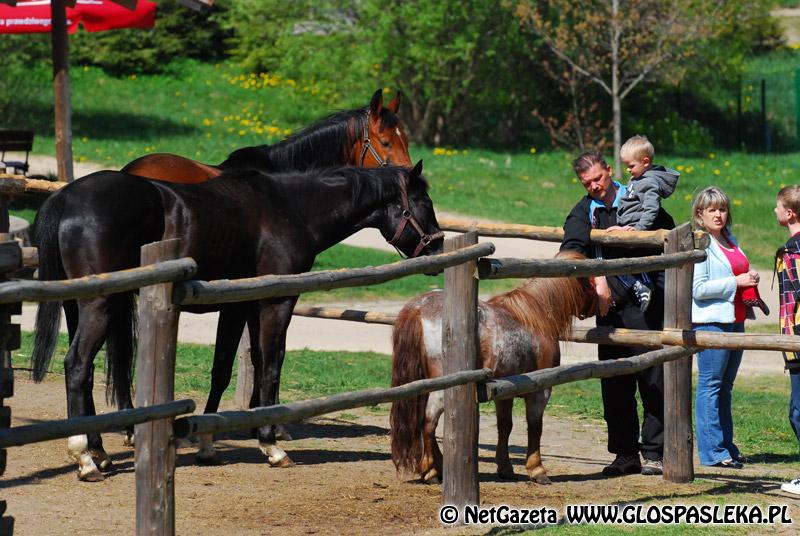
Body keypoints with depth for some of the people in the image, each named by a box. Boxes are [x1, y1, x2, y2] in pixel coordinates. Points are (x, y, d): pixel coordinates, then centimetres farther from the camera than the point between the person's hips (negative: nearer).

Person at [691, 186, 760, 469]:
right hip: (711, 321, -8)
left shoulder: (730, 241, 16)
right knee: (711, 385, -7)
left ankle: (726, 446, 17)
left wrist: (750, 281, 11)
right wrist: (737, 282, -15)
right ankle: (712, 451, -6)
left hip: (735, 320, 8)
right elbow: (697, 288, -17)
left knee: (725, 385, 13)